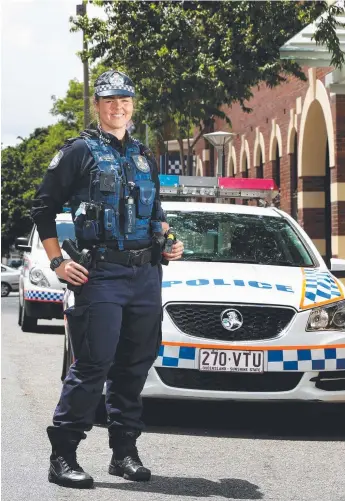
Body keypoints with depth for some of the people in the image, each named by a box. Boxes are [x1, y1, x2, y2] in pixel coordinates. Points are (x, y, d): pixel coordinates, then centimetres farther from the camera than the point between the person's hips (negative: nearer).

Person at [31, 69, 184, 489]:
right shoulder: (80, 151, 2)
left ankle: (124, 451, 18)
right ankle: (62, 456, -3)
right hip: (101, 273, -6)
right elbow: (43, 207, 1)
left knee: (135, 364, 8)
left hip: (146, 274, 6)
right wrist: (58, 263, -7)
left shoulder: (144, 157, 20)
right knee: (93, 364, -10)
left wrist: (169, 243, 12)